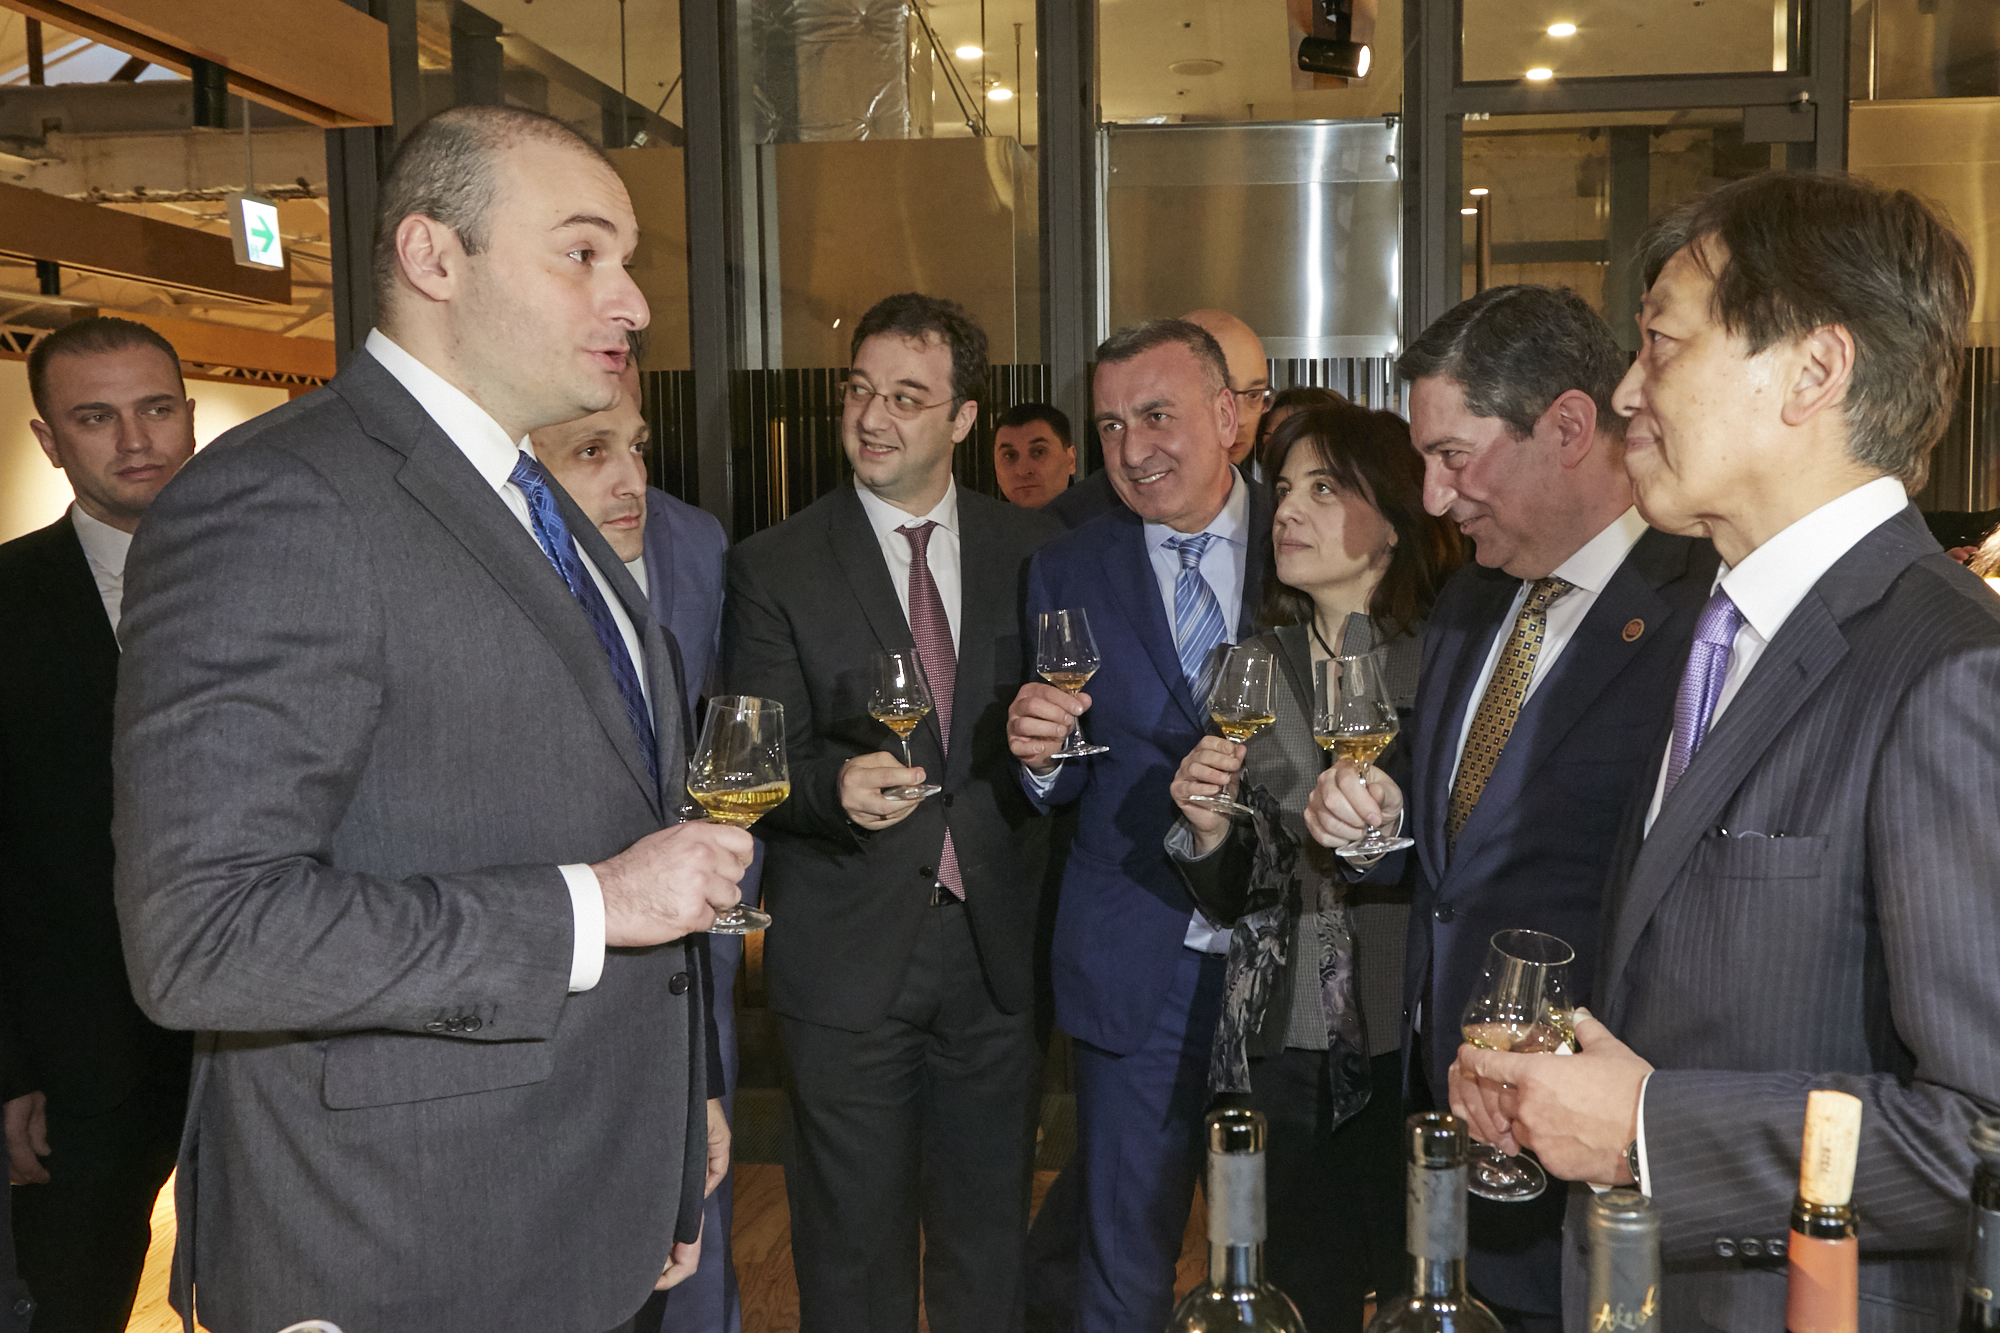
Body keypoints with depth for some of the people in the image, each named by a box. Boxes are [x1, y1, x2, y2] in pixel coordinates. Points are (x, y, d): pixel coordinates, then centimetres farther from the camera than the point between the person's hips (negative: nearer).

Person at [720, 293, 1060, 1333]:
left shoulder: (1032, 549, 4)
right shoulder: (774, 567, -3)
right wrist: (836, 780, -27)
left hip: (999, 945, 2)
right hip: (850, 959, -2)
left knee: (989, 1239, 17)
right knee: (854, 1245, 12)